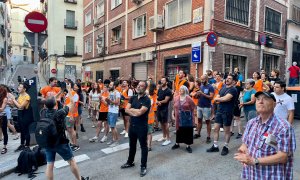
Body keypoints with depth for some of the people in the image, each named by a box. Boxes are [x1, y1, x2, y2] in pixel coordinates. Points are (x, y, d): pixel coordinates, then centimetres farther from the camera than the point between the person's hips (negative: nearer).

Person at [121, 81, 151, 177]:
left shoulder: (147, 100, -14)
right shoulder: (133, 98, 6)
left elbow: (140, 112, -24)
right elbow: (126, 109, -2)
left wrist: (131, 109, -7)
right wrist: (135, 112, -17)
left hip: (142, 126, -6)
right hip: (132, 125, 6)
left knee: (143, 146, 8)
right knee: (132, 145, 21)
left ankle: (143, 166, 21)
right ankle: (130, 162, 40)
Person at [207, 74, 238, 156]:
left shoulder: (233, 89, -11)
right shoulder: (223, 88, 12)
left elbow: (225, 98, -23)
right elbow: (216, 99, 8)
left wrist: (219, 98, -4)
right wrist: (223, 99, -11)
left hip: (227, 112, -7)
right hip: (219, 111, 7)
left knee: (227, 130, 6)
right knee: (216, 128, 8)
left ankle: (226, 147, 21)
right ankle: (215, 146, 18)